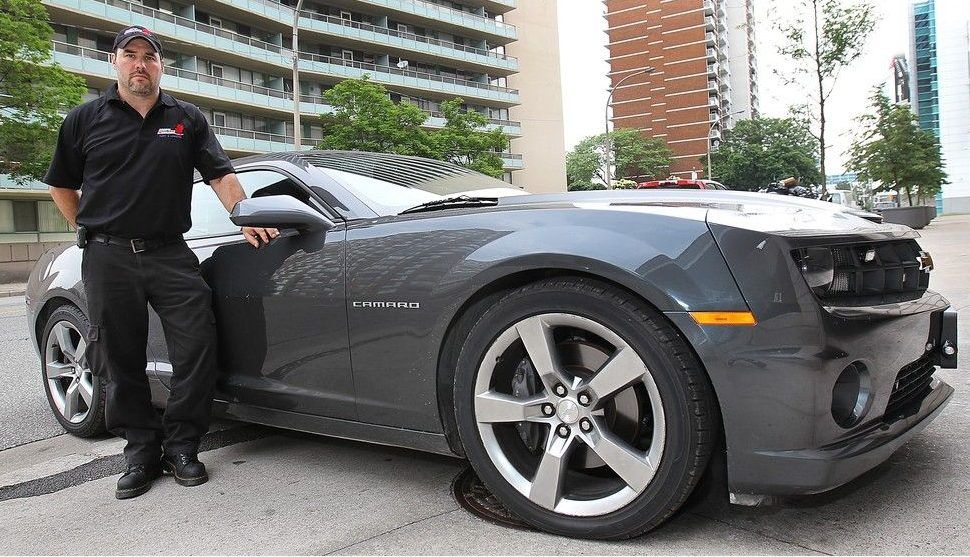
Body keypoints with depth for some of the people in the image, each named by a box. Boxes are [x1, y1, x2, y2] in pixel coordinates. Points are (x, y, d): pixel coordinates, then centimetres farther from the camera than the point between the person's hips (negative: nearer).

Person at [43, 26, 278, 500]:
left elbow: (221, 175, 7)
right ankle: (141, 451, 17)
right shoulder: (85, 119, 8)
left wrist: (246, 220, -5)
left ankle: (181, 447, 8)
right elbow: (62, 187, 15)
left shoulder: (186, 119, 10)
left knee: (197, 349, -7)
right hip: (108, 260, 0)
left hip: (170, 255, 0)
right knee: (122, 363, 4)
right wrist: (94, 233, 8)